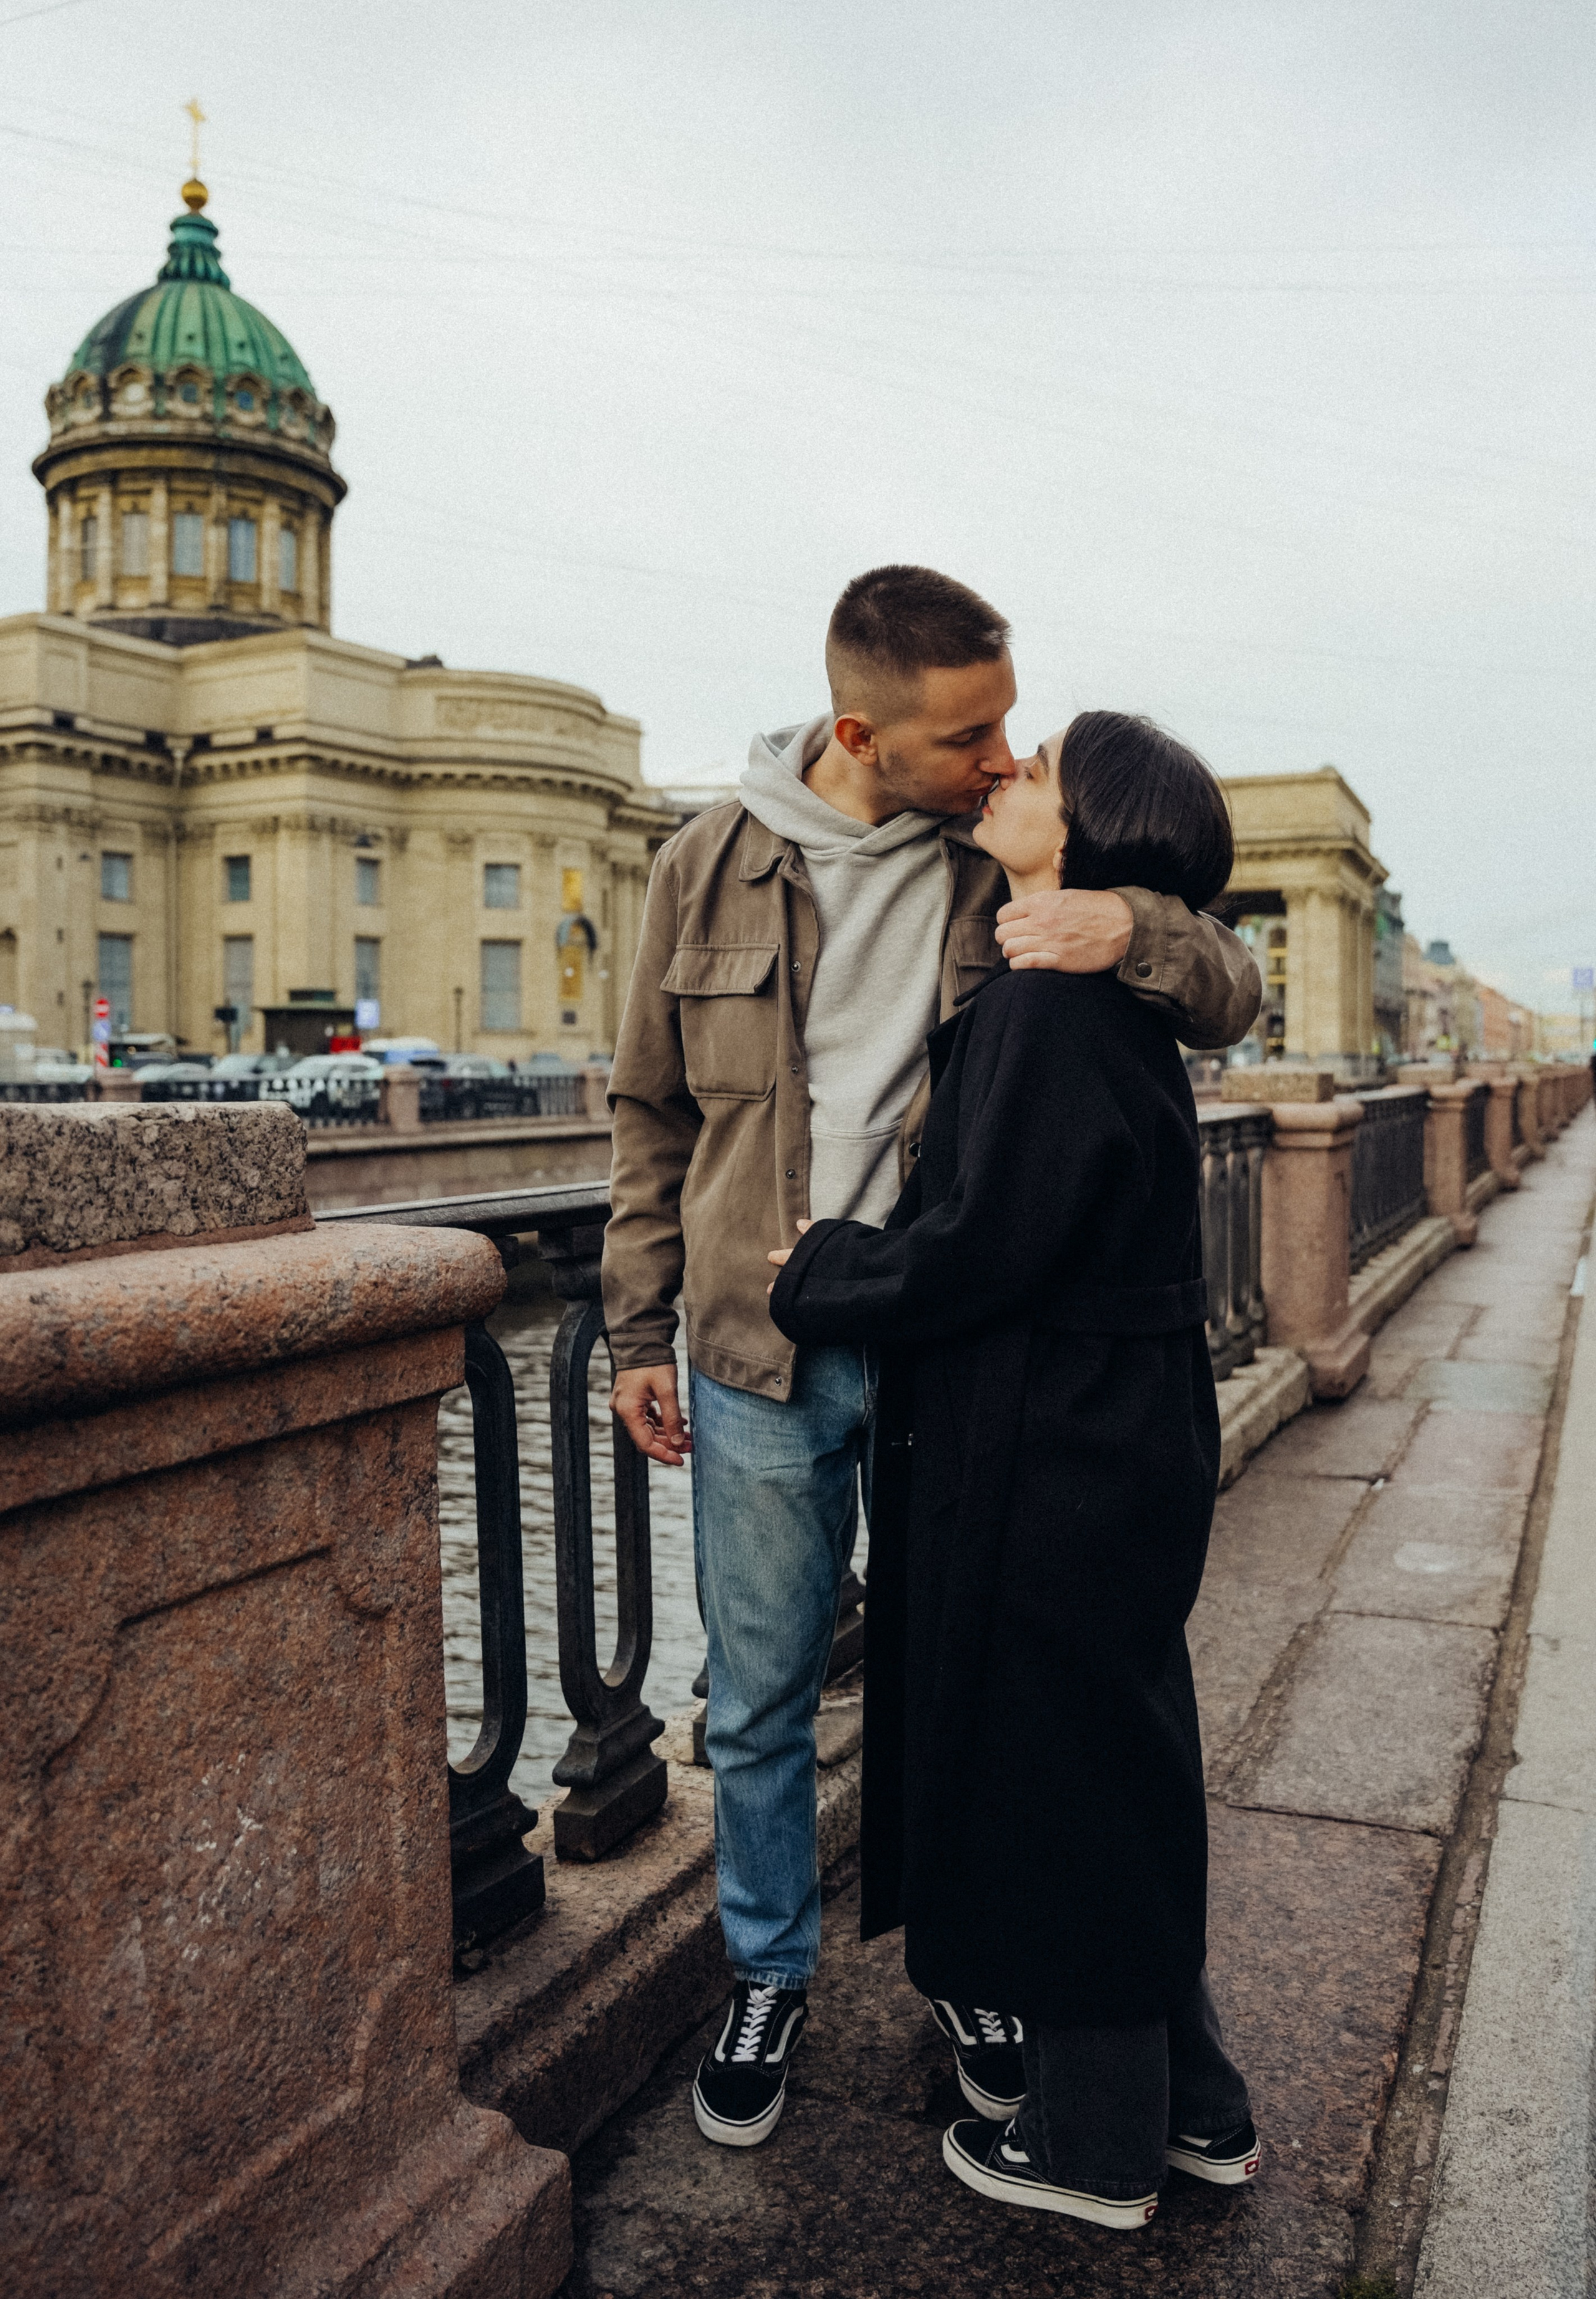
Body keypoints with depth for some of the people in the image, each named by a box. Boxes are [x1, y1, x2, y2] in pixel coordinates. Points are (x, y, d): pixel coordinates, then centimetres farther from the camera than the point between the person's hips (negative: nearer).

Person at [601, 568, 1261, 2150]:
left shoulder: (1010, 862, -1)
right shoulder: (711, 865, -1)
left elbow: (1231, 1000, 0)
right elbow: (653, 1114, 6)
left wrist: (1134, 929, -23)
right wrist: (638, 1333, 5)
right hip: (760, 1358, 0)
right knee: (759, 1698, 12)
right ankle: (769, 1976, 36)